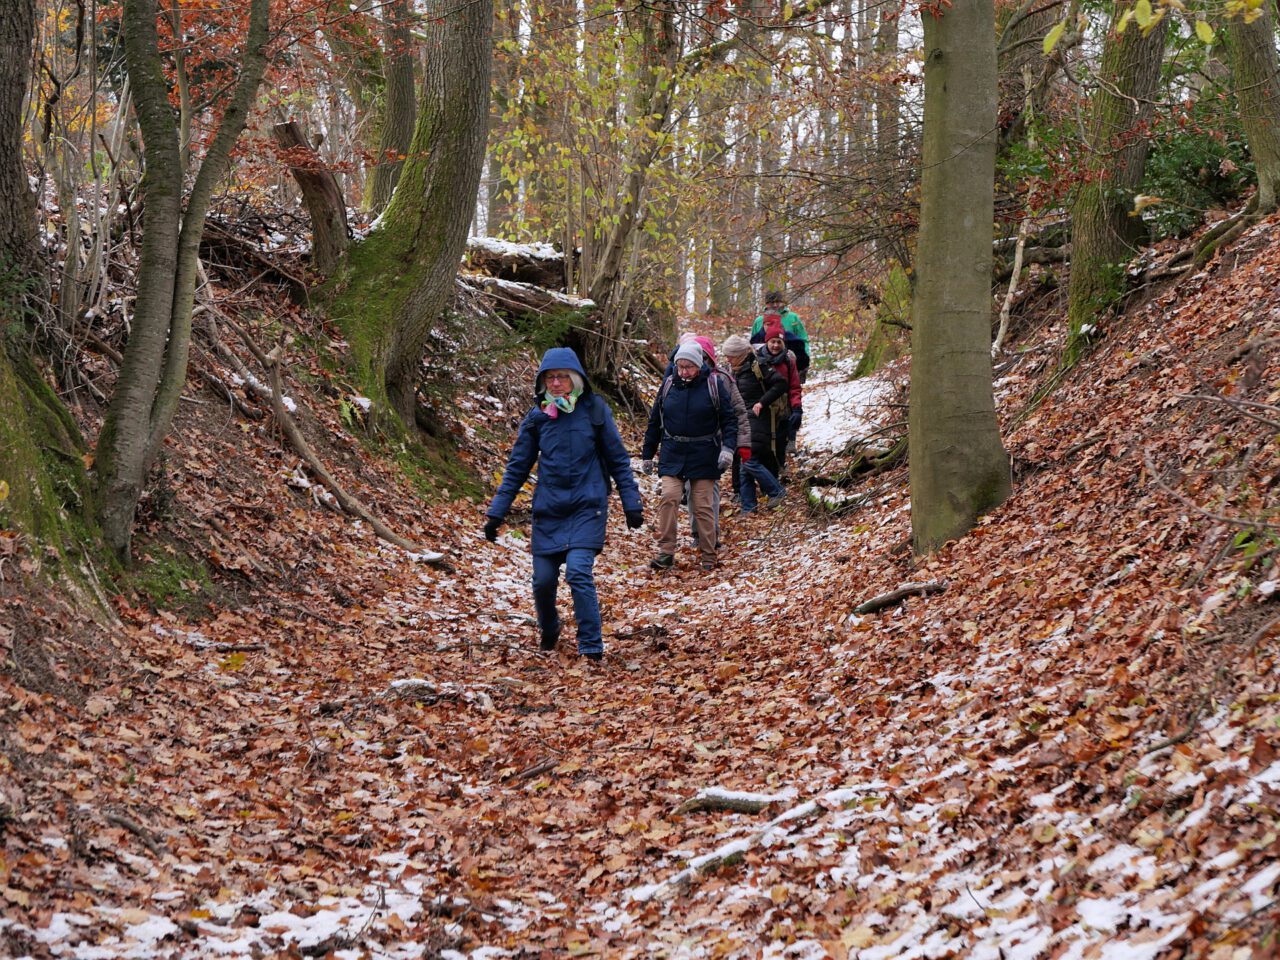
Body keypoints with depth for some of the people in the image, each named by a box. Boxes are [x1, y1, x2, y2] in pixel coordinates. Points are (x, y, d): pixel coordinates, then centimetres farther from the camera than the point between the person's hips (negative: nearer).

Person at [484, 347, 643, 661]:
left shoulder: (594, 410, -2)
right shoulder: (536, 417, 4)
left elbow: (618, 460, 4)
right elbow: (517, 468, 9)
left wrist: (632, 504, 0)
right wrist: (496, 513, 5)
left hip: (587, 507, -3)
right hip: (548, 511, 3)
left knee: (579, 571, -19)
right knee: (543, 580, 3)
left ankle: (592, 648, -10)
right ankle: (548, 633, 33)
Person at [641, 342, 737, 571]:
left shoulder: (712, 384, -3)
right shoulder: (669, 384, 4)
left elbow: (729, 419, -1)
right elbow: (655, 421, 12)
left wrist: (728, 447, -15)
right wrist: (647, 454, 13)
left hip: (703, 456, -2)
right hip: (672, 455, 2)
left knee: (702, 505, 0)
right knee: (669, 498, -16)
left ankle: (708, 556, 12)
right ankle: (666, 552, -12)